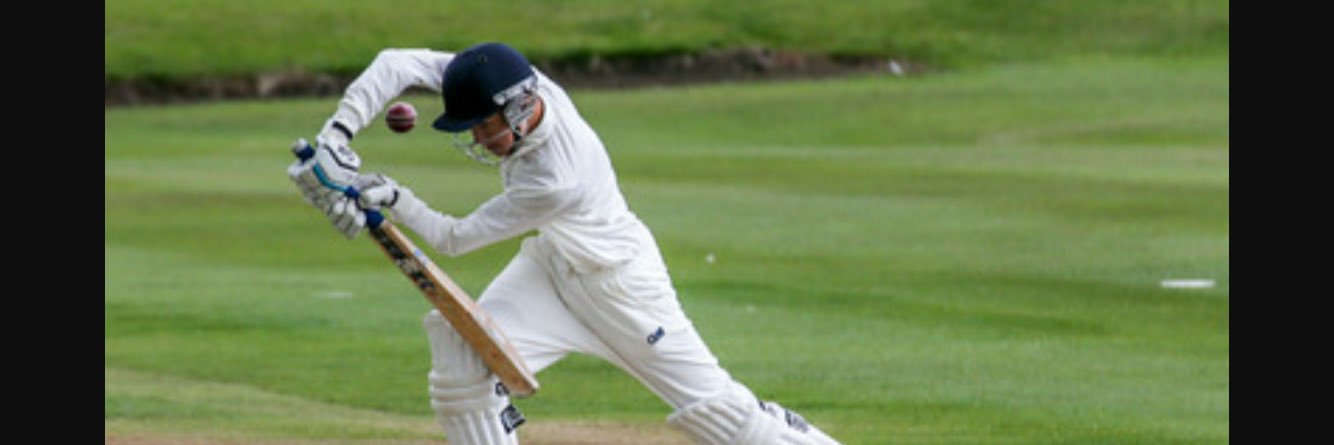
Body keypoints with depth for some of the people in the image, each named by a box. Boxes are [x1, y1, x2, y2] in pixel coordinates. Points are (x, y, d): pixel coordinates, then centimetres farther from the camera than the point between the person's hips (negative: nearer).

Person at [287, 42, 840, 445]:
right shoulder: (506, 81, -23)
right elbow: (397, 64, -22)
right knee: (463, 355, -12)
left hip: (618, 275, -7)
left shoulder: (559, 179, -39)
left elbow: (453, 238, -28)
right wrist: (337, 134, -30)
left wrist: (393, 197, -31)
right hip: (551, 261, 7)